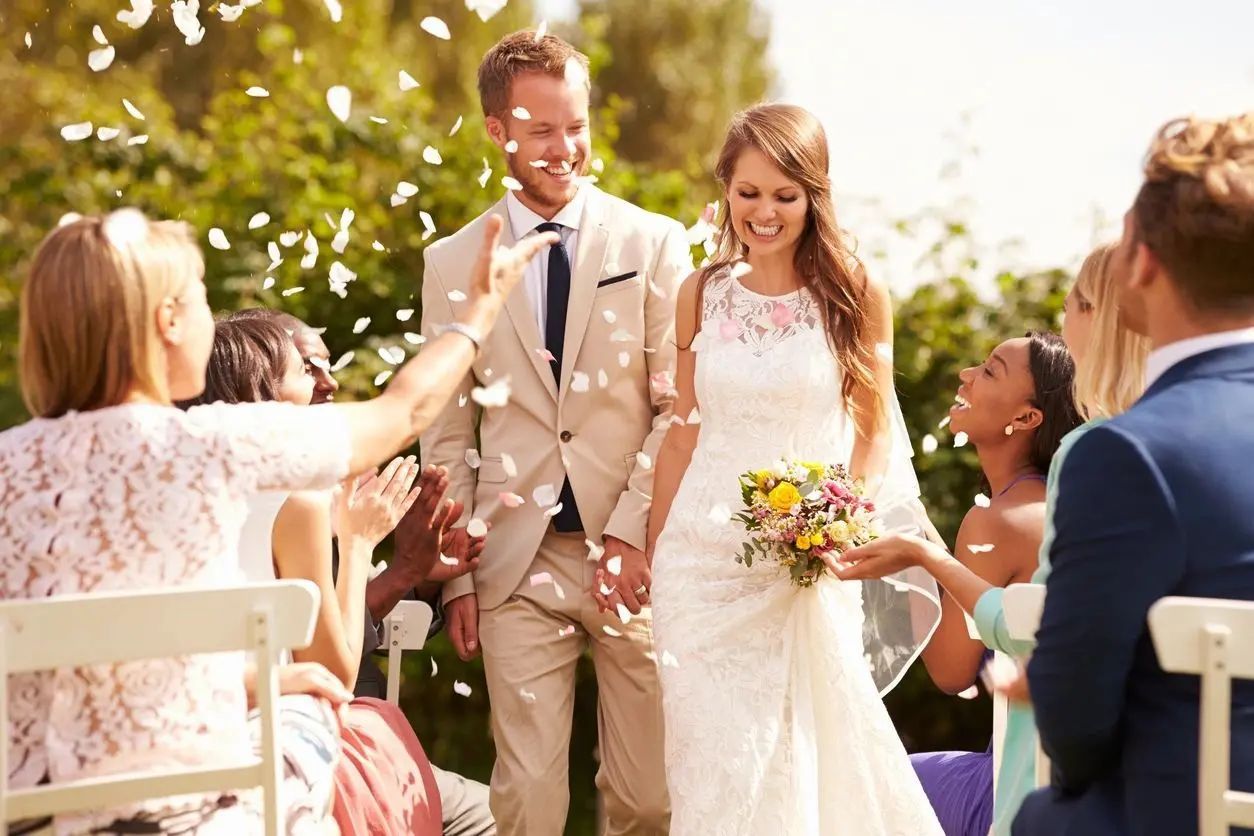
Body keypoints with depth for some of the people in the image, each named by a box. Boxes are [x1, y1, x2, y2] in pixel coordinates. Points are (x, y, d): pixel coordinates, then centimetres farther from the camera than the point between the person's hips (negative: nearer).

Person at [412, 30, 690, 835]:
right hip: (517, 563, 1)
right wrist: (456, 575, 4)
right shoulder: (453, 263, 6)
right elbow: (448, 433, 8)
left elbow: (679, 405, 0)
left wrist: (632, 530, -10)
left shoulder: (656, 243, 3)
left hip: (635, 553, 0)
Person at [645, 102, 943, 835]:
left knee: (802, 760, 2)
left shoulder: (856, 294, -2)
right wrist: (653, 553, 10)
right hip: (703, 557, 2)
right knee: (716, 761, 1)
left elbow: (876, 427, 4)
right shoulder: (703, 293, 5)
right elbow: (685, 431, 11)